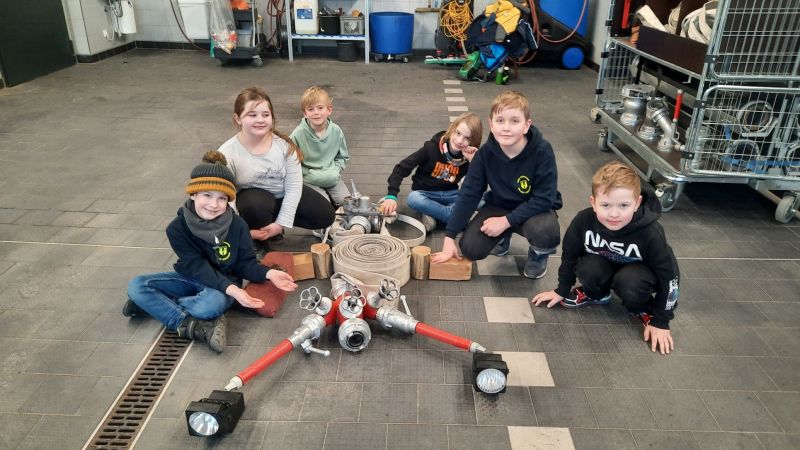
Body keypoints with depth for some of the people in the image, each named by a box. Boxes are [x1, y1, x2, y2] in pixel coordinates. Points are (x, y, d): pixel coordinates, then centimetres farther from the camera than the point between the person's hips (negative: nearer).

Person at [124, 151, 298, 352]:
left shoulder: (237, 225, -17)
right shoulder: (177, 228, -17)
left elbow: (245, 263, -8)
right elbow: (197, 267, -22)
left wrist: (268, 274, -29)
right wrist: (230, 289, -37)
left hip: (224, 282, -2)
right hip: (192, 278, 3)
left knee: (212, 304, -38)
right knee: (136, 285, -17)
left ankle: (154, 304, -13)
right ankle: (188, 325, -24)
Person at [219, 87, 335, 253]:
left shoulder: (284, 144, -19)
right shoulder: (227, 153, -24)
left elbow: (294, 186, -15)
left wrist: (281, 223, -20)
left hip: (283, 196, 4)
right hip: (252, 199, -3)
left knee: (326, 216, -6)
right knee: (257, 204, -39)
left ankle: (270, 223, 9)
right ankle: (259, 245, -6)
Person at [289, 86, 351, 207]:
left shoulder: (336, 131, -3)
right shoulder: (298, 134, -14)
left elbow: (343, 156, 10)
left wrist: (335, 171, -6)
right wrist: (309, 174, -16)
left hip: (331, 178, 4)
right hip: (309, 179, -3)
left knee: (345, 201, -13)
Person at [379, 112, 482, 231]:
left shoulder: (469, 156, -10)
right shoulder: (432, 148, -18)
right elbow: (402, 168, -19)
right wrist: (391, 195, -32)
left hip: (450, 194, 2)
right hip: (425, 193, -2)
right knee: (413, 198, -37)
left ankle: (432, 213, -24)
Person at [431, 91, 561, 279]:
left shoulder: (542, 151, -26)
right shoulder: (486, 152, -17)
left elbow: (544, 199, -23)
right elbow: (469, 194, -14)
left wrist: (506, 221, -27)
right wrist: (449, 238, -17)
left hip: (536, 209, -2)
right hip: (500, 206, 3)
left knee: (544, 231, -36)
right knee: (470, 249, -16)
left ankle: (539, 253, 3)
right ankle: (502, 237, 18)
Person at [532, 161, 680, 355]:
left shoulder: (650, 234, -34)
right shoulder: (584, 221, -29)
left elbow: (667, 276, -20)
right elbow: (570, 255, -9)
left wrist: (660, 322, -14)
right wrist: (562, 290, 2)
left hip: (640, 271, -3)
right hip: (606, 266, 3)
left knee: (629, 284, -34)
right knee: (588, 268, -29)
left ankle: (642, 308, 0)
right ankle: (596, 294, 5)